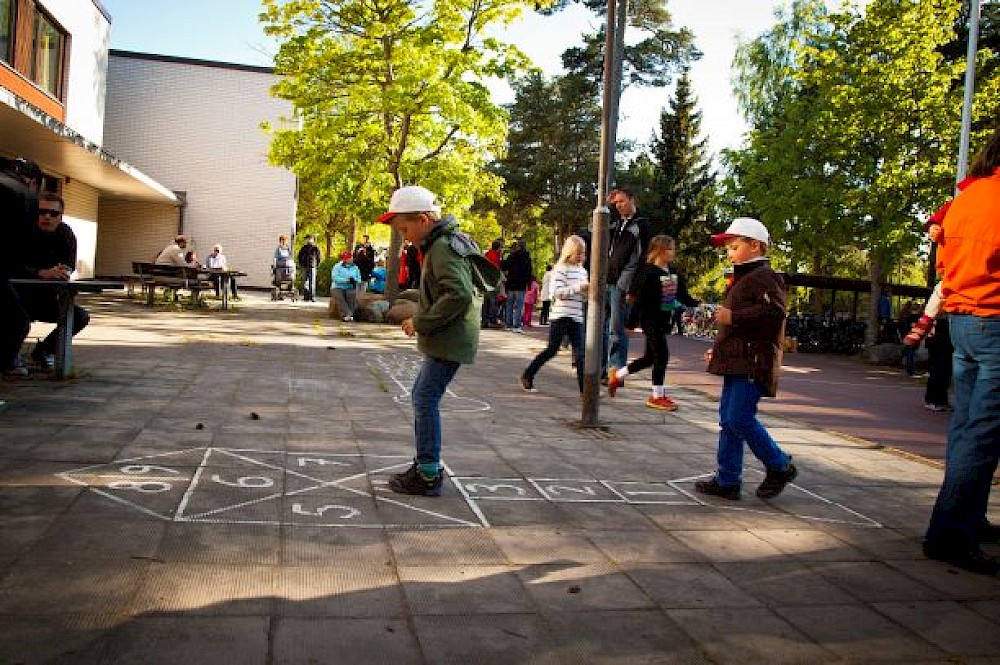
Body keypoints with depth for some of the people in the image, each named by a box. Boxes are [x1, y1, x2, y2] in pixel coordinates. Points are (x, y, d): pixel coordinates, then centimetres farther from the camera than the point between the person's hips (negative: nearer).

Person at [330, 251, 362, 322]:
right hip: (337, 287, -2)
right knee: (338, 296, -35)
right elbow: (335, 277, -12)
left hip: (350, 288, 2)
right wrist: (347, 280, -21)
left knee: (351, 294, -34)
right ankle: (347, 314, -46)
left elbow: (359, 278, 11)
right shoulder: (337, 266, 2)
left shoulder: (355, 267, 14)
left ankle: (350, 314, -39)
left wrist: (355, 281, -14)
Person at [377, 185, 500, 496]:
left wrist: (422, 322, -19)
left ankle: (428, 476, 0)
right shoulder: (446, 242, 15)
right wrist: (422, 319, 13)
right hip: (445, 339, 11)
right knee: (422, 396, 17)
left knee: (425, 401, -7)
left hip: (450, 341, -11)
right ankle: (424, 464, 26)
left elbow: (460, 294, -28)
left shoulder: (443, 248, -17)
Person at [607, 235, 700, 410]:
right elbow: (639, 299, -16)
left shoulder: (674, 274, 9)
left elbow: (682, 296, 13)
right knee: (662, 354, -7)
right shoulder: (649, 273, -15)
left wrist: (696, 303, -3)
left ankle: (617, 374, 32)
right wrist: (631, 322, -16)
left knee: (650, 357, 15)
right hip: (650, 320, -8)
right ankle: (657, 396, 5)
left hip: (664, 321, 8)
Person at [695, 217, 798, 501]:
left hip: (753, 365, -10)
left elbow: (774, 313, -24)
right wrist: (718, 350, 25)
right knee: (728, 420, 8)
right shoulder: (743, 279, 24)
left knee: (739, 419, -13)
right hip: (737, 363, 10)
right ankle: (727, 480, 13)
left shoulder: (764, 277, -9)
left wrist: (734, 317, -23)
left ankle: (780, 466, 5)